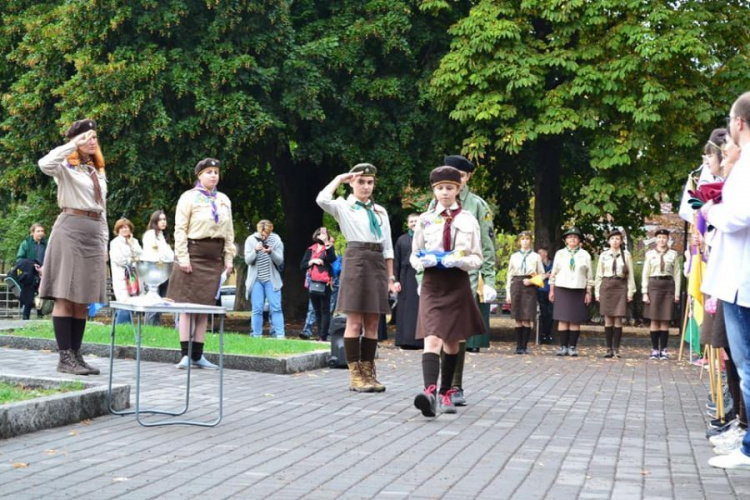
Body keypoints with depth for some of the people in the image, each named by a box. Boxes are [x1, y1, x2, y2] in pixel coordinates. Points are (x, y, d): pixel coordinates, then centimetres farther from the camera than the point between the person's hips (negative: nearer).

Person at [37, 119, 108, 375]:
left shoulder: (99, 173, 20)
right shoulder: (67, 167, -1)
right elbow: (45, 164, -24)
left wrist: (104, 242, 16)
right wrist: (74, 145, -20)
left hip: (94, 233, 7)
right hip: (70, 230, -7)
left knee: (83, 299, 6)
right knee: (65, 297, -6)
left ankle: (76, 355, 9)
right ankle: (65, 357, -7)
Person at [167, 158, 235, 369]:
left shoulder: (224, 200, 14)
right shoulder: (189, 197, -1)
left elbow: (229, 232, 15)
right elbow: (180, 229, -6)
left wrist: (229, 259, 8)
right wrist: (182, 257, -14)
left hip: (214, 256, 5)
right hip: (194, 251, -5)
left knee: (206, 305, 5)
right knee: (187, 303, -4)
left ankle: (198, 355, 9)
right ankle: (185, 354, -2)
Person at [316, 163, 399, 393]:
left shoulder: (380, 211, 19)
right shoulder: (344, 207, 4)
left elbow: (387, 246, 18)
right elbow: (322, 200, -18)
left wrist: (391, 277, 12)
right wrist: (339, 178, -5)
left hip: (378, 263, 5)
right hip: (356, 260, -5)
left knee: (372, 323, 6)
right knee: (354, 322, -5)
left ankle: (368, 372, 11)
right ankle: (355, 375, -2)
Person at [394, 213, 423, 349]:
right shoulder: (401, 240, 13)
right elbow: (396, 262, 10)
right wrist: (396, 280, 1)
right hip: (406, 278, 2)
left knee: (420, 308, -2)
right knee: (406, 310, 2)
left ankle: (421, 340, 2)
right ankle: (406, 340, 5)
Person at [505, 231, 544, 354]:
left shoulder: (536, 257, 7)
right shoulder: (514, 256, 12)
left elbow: (542, 275, 10)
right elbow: (509, 275, 12)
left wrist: (531, 281, -8)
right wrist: (508, 293, 6)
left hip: (529, 288, -2)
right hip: (516, 286, 2)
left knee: (526, 319, -7)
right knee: (518, 319, 2)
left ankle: (524, 346, -2)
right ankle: (518, 346, 7)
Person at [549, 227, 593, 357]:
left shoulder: (585, 255, 9)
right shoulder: (560, 254, 11)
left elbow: (589, 276, 7)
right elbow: (554, 273, 11)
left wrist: (588, 292, 1)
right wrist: (551, 290, 5)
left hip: (578, 290, 0)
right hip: (562, 289, 0)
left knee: (575, 320, -2)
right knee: (563, 319, -4)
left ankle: (572, 347, 1)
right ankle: (563, 347, -1)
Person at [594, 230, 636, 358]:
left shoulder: (626, 254, 5)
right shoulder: (604, 255, 9)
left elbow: (630, 274, 6)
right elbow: (599, 274, 11)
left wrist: (630, 291, 1)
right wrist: (597, 291, 6)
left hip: (620, 286, -1)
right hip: (606, 286, 1)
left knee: (618, 320, -4)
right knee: (608, 320, 1)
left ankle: (616, 348, 2)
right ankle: (609, 348, 5)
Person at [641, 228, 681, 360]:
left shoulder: (673, 254, 8)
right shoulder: (650, 254, 7)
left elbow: (677, 274, 6)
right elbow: (645, 274, 6)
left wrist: (677, 293, 1)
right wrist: (645, 292, -1)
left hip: (668, 286, 0)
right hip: (654, 285, 0)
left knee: (665, 320, 1)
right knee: (654, 319, -1)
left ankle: (663, 349, 5)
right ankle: (654, 349, 5)